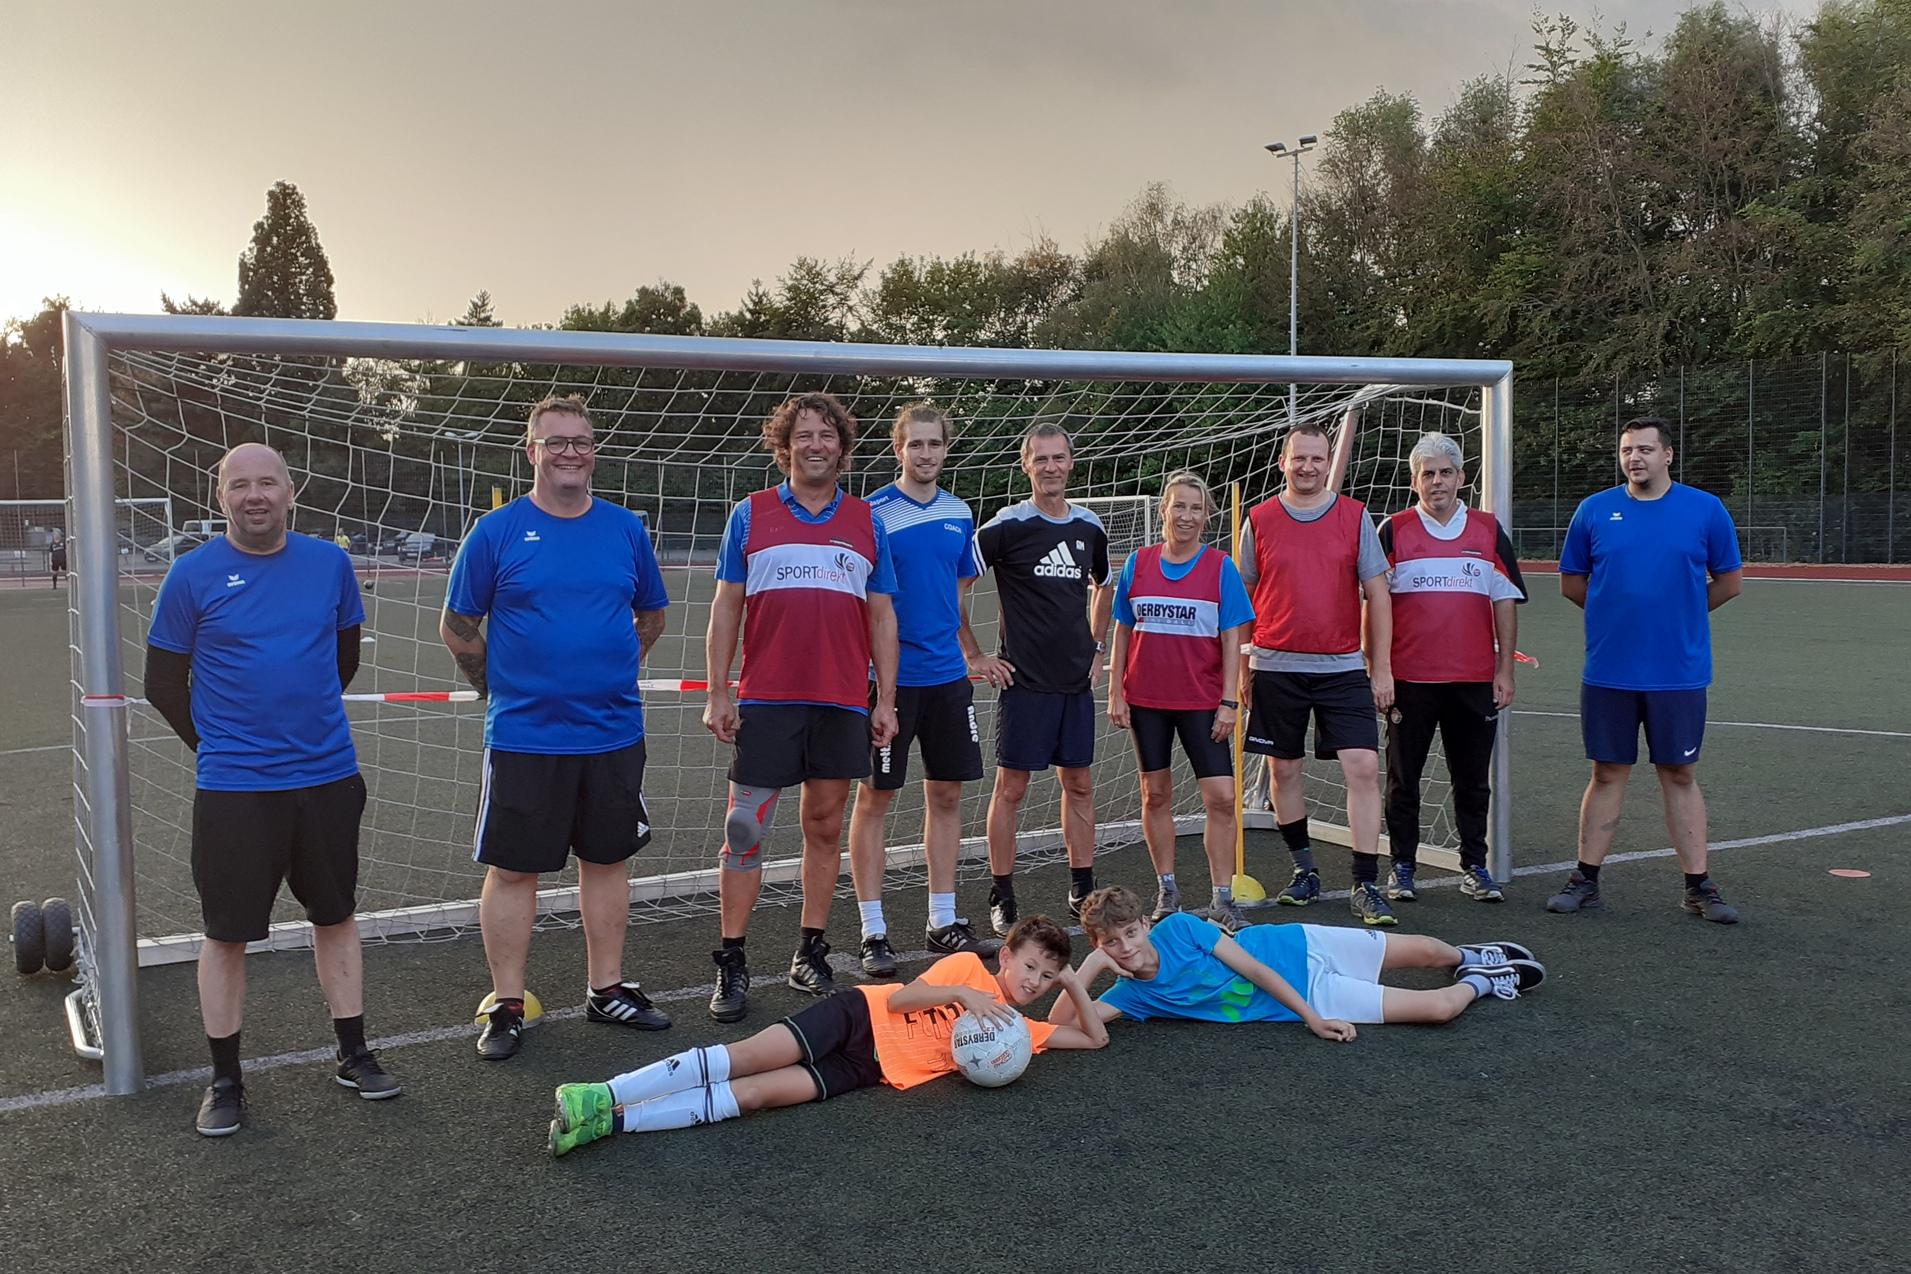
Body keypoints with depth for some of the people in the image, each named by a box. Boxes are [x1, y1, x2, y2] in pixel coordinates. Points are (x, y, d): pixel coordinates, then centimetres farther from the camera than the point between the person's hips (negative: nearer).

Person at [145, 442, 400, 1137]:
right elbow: (163, 682, 2)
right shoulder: (192, 575, -6)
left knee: (336, 917, 12)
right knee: (226, 933, 4)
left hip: (328, 776, 3)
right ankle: (225, 1080, 20)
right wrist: (218, 743, 7)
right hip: (233, 789, -2)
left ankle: (354, 1055, 27)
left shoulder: (329, 563, 2)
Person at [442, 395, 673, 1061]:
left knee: (606, 861, 12)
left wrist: (608, 670, 11)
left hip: (614, 732, 3)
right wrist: (502, 686, 4)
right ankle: (507, 1006, 16)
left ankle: (606, 989, 26)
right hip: (523, 737, -3)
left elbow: (651, 615, 17)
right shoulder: (496, 532, -4)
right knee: (512, 869, 3)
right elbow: (457, 627, 4)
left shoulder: (626, 529, 5)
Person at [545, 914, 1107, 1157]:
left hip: (870, 1070, 2)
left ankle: (611, 1121, -27)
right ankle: (603, 1095, -21)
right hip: (860, 1016, -2)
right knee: (749, 1057, -22)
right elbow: (898, 1000, -7)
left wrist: (1073, 983, 4)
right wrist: (961, 994, -19)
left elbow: (1095, 1038, 15)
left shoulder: (1018, 1030, 14)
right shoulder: (967, 966, 2)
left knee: (754, 1094, -18)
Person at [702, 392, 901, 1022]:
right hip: (766, 702, -2)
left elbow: (882, 616, 12)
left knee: (825, 827, 8)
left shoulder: (867, 522, 10)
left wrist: (885, 699, 6)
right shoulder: (750, 515, 5)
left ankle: (810, 955, 20)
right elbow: (726, 607, 5)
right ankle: (731, 964, 7)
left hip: (843, 703, 2)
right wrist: (717, 693, -2)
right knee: (745, 828, -3)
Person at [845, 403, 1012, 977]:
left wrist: (972, 655, 18)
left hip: (947, 677, 6)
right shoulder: (873, 512, -7)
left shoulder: (959, 514, 10)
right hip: (890, 677, -5)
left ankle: (943, 923, 21)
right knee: (875, 799, 1)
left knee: (946, 794, 10)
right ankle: (873, 932, 9)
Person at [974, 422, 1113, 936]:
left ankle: (1083, 892, 21)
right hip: (1024, 681, -5)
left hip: (1076, 680, 5)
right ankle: (1001, 899, 10)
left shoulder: (1089, 526, 8)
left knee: (1079, 784, 10)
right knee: (1011, 786, 0)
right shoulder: (1007, 526, -9)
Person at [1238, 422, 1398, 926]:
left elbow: (1376, 596, 4)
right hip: (1277, 667, 1)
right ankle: (1304, 871, 26)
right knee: (1284, 770, 8)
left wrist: (1381, 668, 1)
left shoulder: (1355, 517, 3)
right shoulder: (1260, 520, 3)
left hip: (1343, 667, -1)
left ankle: (1366, 886, -3)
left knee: (1364, 768, -9)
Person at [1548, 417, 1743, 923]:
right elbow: (1572, 582, 11)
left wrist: (1678, 613, 7)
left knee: (1680, 775, 6)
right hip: (1608, 671, 1)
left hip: (1679, 672, -1)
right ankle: (1586, 879, 15)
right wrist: (1617, 611, 7)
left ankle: (1699, 886, 15)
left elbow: (1727, 582, 8)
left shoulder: (1706, 510, 0)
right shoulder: (1594, 510, 2)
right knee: (1607, 774, 7)